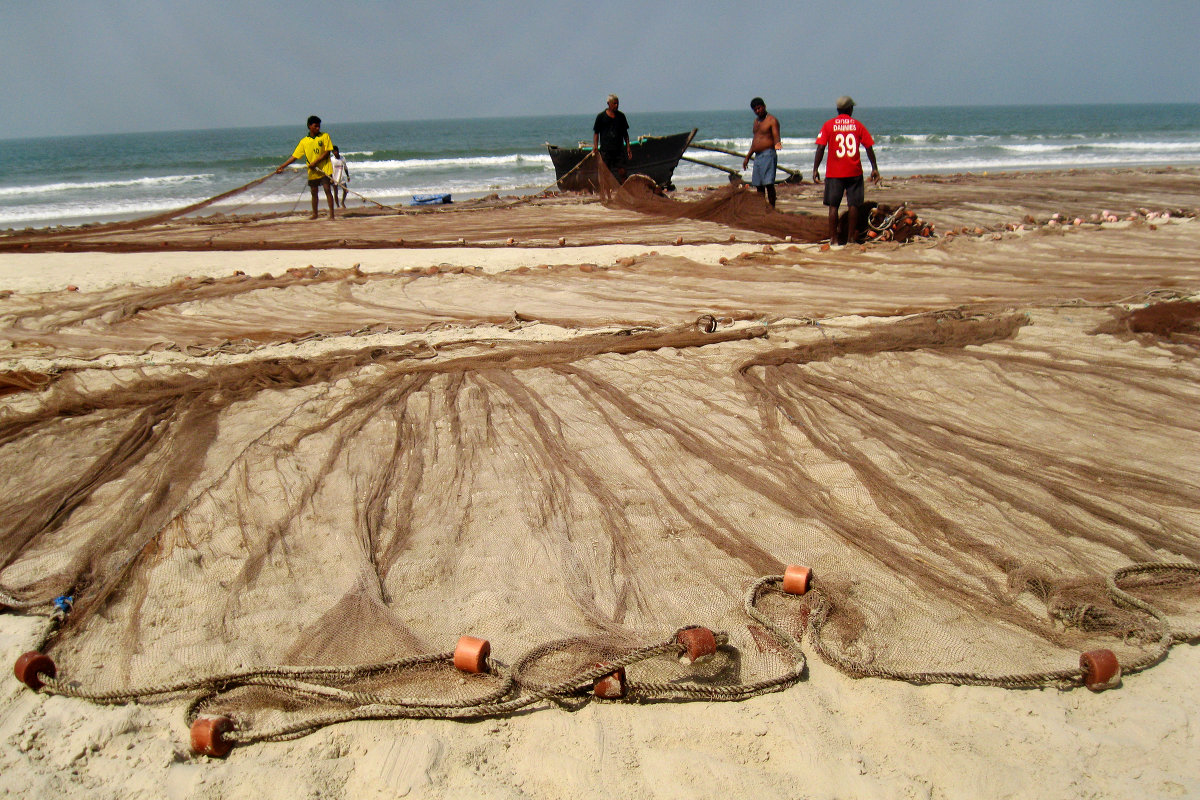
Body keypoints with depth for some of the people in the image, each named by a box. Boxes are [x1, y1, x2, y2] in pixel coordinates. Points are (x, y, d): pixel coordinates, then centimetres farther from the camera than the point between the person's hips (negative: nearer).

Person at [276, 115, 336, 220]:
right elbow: (294, 156, 6)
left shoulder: (325, 136, -1)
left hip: (324, 168, -3)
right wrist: (282, 167, -1)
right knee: (314, 192, 9)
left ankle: (331, 214, -8)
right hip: (312, 171, 3)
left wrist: (315, 162, -16)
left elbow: (328, 152, -7)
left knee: (327, 190, -9)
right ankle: (314, 214, 21)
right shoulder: (304, 141, 5)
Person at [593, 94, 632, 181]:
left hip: (619, 149, 2)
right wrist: (595, 146, -10)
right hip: (605, 150, -2)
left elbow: (625, 133, 15)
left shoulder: (621, 116, 10)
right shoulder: (601, 116, 1)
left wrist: (628, 147, 8)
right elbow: (596, 133, 3)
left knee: (622, 172, -3)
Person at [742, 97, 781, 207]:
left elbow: (776, 137, -13)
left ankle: (772, 208, -9)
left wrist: (777, 144, -36)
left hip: (768, 155, -8)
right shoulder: (756, 122, 20)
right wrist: (747, 157, 25)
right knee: (758, 185, 7)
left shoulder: (772, 120, -4)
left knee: (769, 183, -12)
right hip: (757, 156, 8)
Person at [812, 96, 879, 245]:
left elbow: (820, 148, -6)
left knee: (833, 206, 3)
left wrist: (815, 169, -4)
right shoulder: (858, 125, 4)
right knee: (853, 205, 5)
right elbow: (869, 148, 4)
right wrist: (874, 168, 9)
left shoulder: (828, 125, 1)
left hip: (834, 172, -1)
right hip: (854, 172, 1)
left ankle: (833, 239, 0)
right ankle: (851, 238, 4)